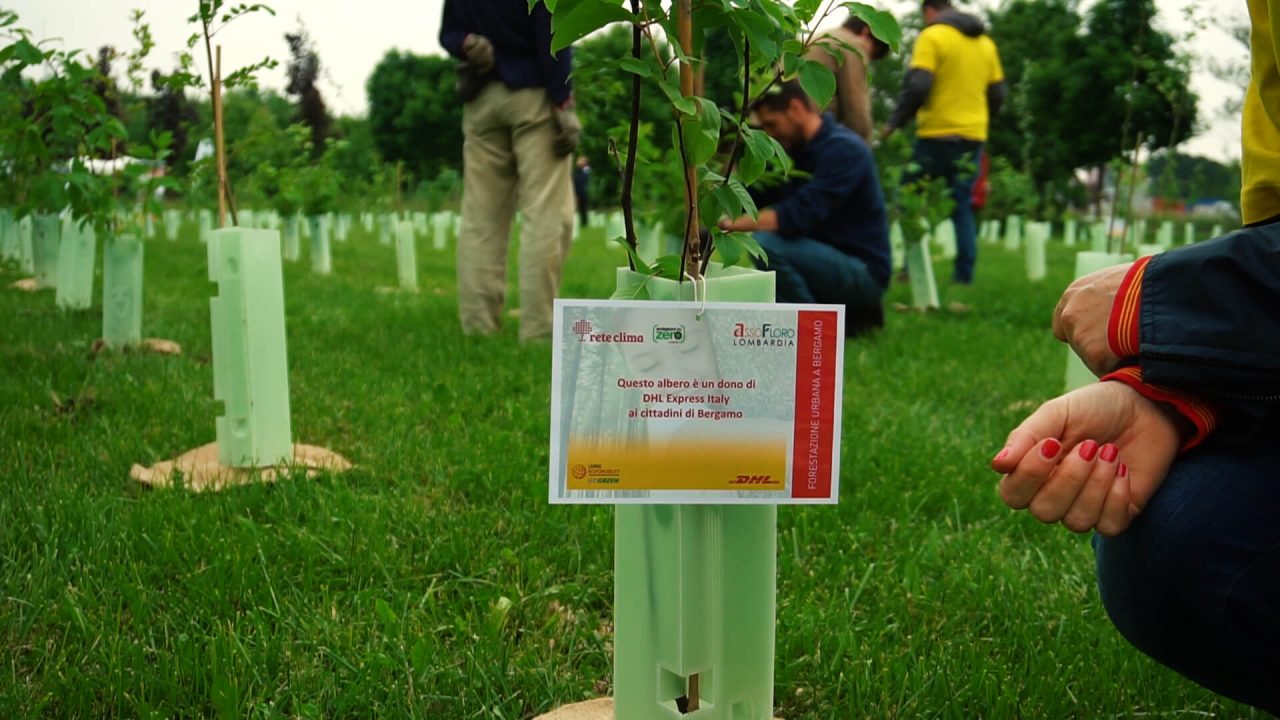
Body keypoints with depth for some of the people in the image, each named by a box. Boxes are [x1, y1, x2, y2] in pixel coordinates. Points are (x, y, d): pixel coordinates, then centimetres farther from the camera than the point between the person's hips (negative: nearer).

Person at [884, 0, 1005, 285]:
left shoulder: (932, 36, -7)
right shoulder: (986, 42, 14)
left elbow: (917, 86, -16)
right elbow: (997, 94, 16)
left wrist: (894, 123, -7)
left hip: (938, 134, -6)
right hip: (973, 136, 6)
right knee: (963, 207, 9)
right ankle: (964, 273, 4)